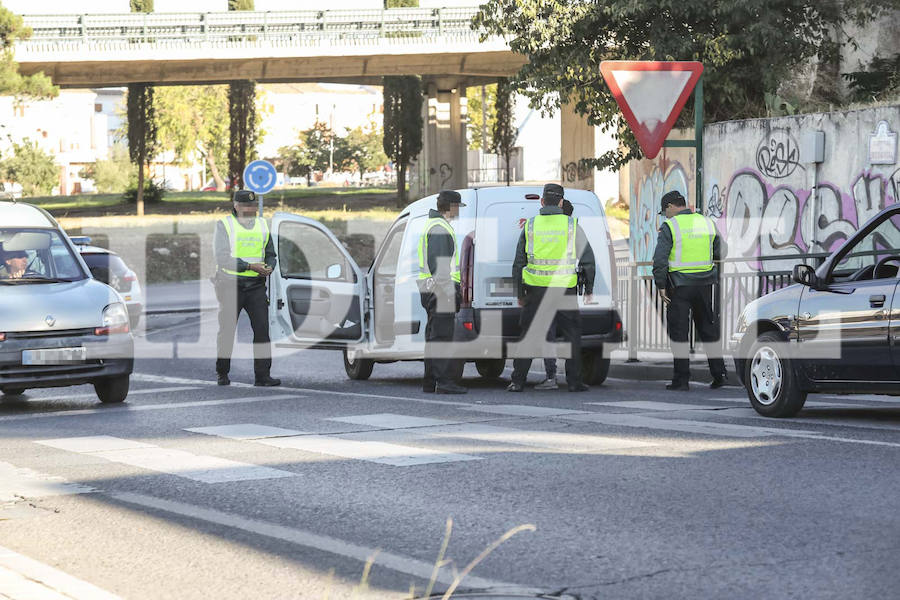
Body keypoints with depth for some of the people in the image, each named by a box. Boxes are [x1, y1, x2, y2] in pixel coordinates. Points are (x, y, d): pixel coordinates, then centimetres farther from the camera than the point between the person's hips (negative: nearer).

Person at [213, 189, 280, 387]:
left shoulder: (262, 225, 14)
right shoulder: (224, 225, -3)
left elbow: (270, 254, 20)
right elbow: (222, 258, -12)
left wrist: (269, 268, -4)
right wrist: (250, 266, -19)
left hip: (256, 284, 4)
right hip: (230, 284, -4)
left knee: (262, 328, -6)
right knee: (227, 330, 2)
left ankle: (263, 375, -6)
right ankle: (222, 374, 14)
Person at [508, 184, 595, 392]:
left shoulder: (530, 225, 4)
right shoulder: (571, 225, 1)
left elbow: (519, 263, 7)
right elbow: (588, 259, 3)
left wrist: (520, 294, 15)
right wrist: (589, 290, 12)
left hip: (536, 289, 1)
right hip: (565, 289, -1)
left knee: (528, 335, 7)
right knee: (572, 335, 8)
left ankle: (517, 381, 5)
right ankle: (574, 381, 6)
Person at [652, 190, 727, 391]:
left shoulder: (670, 226, -8)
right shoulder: (707, 223, 8)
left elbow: (660, 259, -14)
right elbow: (719, 254, 13)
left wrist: (661, 286, -10)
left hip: (679, 285, -5)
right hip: (704, 284, 5)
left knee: (679, 332, 1)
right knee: (708, 329, 15)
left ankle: (681, 380, 0)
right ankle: (718, 373, 13)